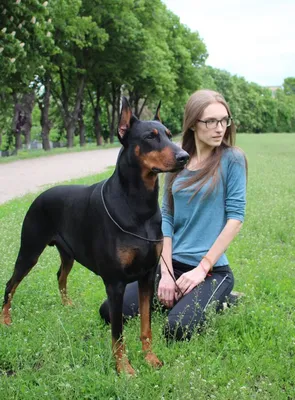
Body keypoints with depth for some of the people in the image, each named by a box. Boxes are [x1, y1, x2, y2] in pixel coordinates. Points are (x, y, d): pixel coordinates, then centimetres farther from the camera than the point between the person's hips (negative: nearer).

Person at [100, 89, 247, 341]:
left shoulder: (232, 159, -7)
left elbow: (236, 217, -10)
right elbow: (166, 217, 3)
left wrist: (202, 268, -14)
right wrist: (166, 272, -7)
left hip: (213, 269, -4)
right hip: (173, 263, 5)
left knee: (178, 330, -27)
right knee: (110, 312, -6)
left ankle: (218, 302, 4)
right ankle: (177, 298, 14)